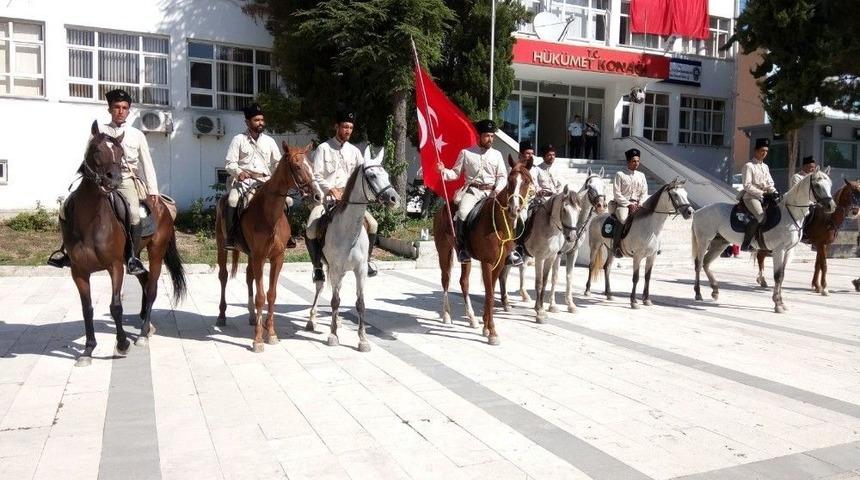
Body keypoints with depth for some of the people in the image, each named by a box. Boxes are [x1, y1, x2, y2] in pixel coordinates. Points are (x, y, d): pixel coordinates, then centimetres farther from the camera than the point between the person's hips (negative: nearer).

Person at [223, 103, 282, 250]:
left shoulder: (269, 141, 12)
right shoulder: (238, 139, 3)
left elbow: (278, 163, 13)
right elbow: (230, 163, -1)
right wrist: (239, 172, -22)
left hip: (265, 180, 3)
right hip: (243, 180, -3)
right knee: (232, 200, -30)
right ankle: (231, 237, -22)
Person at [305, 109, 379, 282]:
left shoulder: (354, 151, 11)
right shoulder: (323, 148, 0)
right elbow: (316, 176, -7)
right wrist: (331, 189, -19)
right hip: (326, 196, -3)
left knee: (372, 223, -11)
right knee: (311, 229, -24)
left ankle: (366, 259, 10)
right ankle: (317, 266, -4)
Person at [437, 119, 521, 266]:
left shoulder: (496, 154, 12)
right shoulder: (466, 153, 6)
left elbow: (502, 176, 9)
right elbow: (456, 173, 7)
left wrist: (498, 190, -10)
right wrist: (443, 171, -12)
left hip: (491, 192, 2)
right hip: (472, 190, -2)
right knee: (462, 213, -30)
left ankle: (510, 249, 2)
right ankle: (461, 248, -14)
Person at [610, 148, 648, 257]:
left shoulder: (641, 176, 13)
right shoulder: (620, 175, -1)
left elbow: (644, 193, 10)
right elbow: (617, 193, -7)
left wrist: (639, 204, -9)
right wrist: (629, 204, -15)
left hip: (637, 204, 5)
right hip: (622, 203, -5)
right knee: (623, 218, -34)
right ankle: (616, 245, -27)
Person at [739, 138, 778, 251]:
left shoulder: (765, 167, 19)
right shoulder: (749, 166, -4)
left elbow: (770, 183, 17)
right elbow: (747, 186, -11)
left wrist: (774, 193, -4)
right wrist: (762, 193, -15)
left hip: (764, 196, 8)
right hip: (750, 196, -8)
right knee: (760, 215, -30)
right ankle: (745, 243, -27)